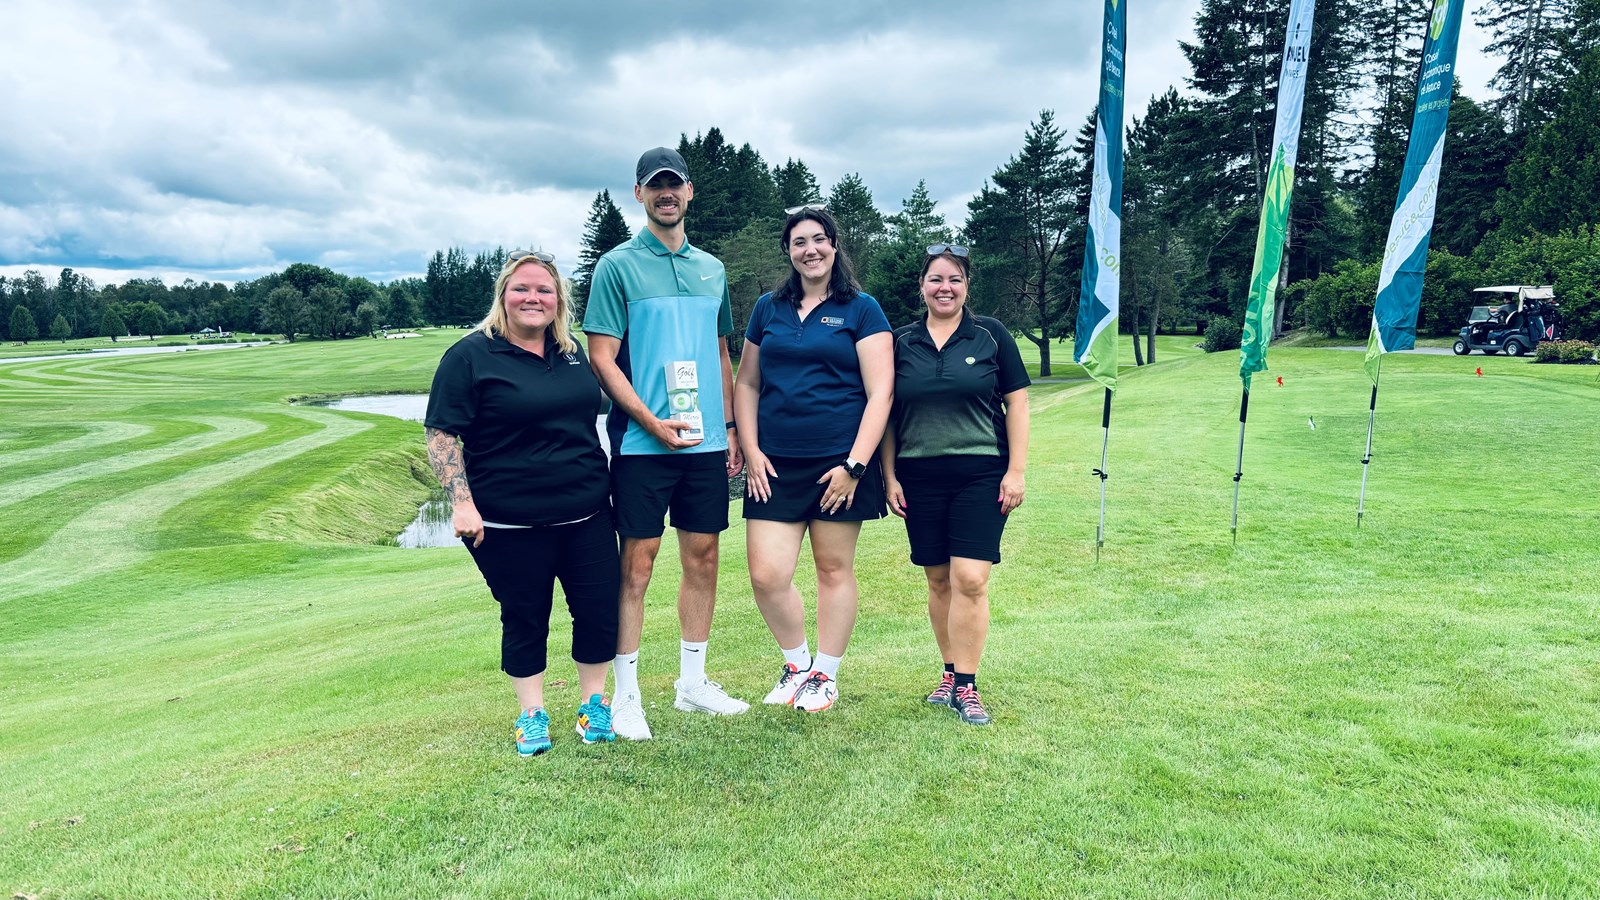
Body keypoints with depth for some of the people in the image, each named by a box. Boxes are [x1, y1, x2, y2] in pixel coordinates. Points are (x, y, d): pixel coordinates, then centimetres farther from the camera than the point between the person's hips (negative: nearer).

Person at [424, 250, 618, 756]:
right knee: (525, 619, 7)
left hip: (585, 514, 5)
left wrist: (602, 486, 18)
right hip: (510, 526, -5)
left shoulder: (572, 351, 10)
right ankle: (532, 716, 25)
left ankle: (594, 705, 26)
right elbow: (440, 434, -8)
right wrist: (462, 502, -17)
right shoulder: (471, 355, -6)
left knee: (600, 609, 7)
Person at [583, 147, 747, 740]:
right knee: (637, 564, -2)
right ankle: (626, 695, 10)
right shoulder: (618, 266, -1)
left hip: (706, 443, 5)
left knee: (703, 558, 9)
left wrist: (730, 430, 12)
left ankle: (693, 681, 23)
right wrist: (653, 422, -16)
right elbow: (602, 360, -7)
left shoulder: (712, 269, 14)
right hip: (642, 442, -5)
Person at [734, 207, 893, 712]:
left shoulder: (861, 310, 1)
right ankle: (797, 662, 22)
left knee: (834, 569, 6)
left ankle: (825, 675, 24)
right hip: (775, 466, 3)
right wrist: (751, 452, 2)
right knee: (767, 576, -4)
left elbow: (879, 393, -5)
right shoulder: (768, 310, 12)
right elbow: (746, 384, 14)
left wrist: (854, 465, -13)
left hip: (839, 462, -3)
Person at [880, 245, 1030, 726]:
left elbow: (1016, 402, 3)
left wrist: (1016, 470, -4)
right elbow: (886, 412, 10)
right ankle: (951, 673, 23)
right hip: (919, 478, 2)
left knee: (970, 579, -9)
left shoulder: (990, 335, 3)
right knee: (939, 580, 9)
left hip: (981, 474, -2)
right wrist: (889, 477, 6)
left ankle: (966, 686, 0)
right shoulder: (901, 341, 8)